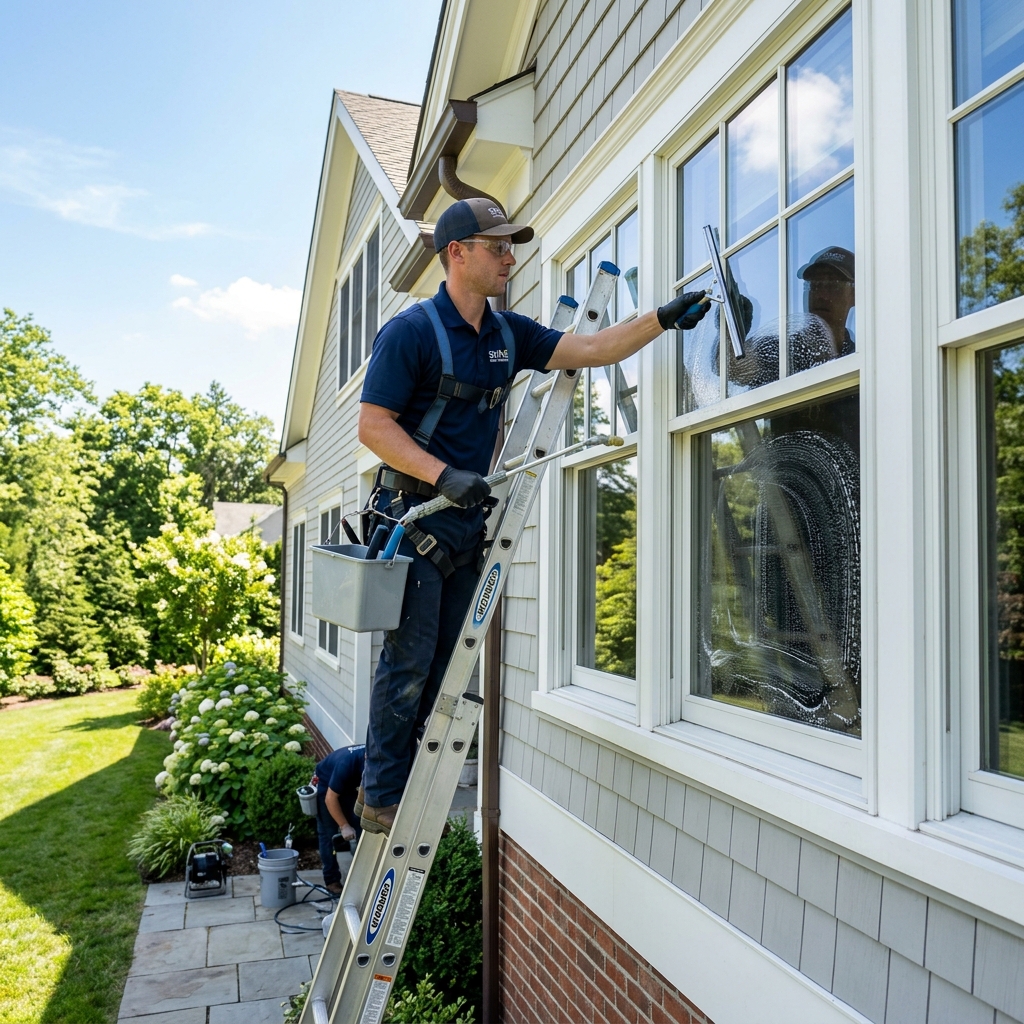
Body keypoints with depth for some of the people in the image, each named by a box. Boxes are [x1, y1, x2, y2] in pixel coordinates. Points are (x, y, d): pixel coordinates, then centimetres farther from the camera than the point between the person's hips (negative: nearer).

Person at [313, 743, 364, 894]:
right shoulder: (346, 763, -41)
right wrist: (344, 826, -28)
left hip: (349, 786, 5)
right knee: (328, 835, -6)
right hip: (326, 785, -5)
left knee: (359, 829, -2)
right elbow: (330, 798, -32)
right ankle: (332, 880, 2)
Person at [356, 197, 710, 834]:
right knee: (408, 663, -5)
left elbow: (592, 350, 10)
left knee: (442, 668, 10)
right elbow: (373, 425, -12)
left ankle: (414, 793, 22)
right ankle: (383, 799, 10)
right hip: (416, 515, -6)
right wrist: (444, 475, -23)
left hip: (469, 520, 7)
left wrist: (662, 319, -2)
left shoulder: (509, 334, 13)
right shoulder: (412, 331, -7)